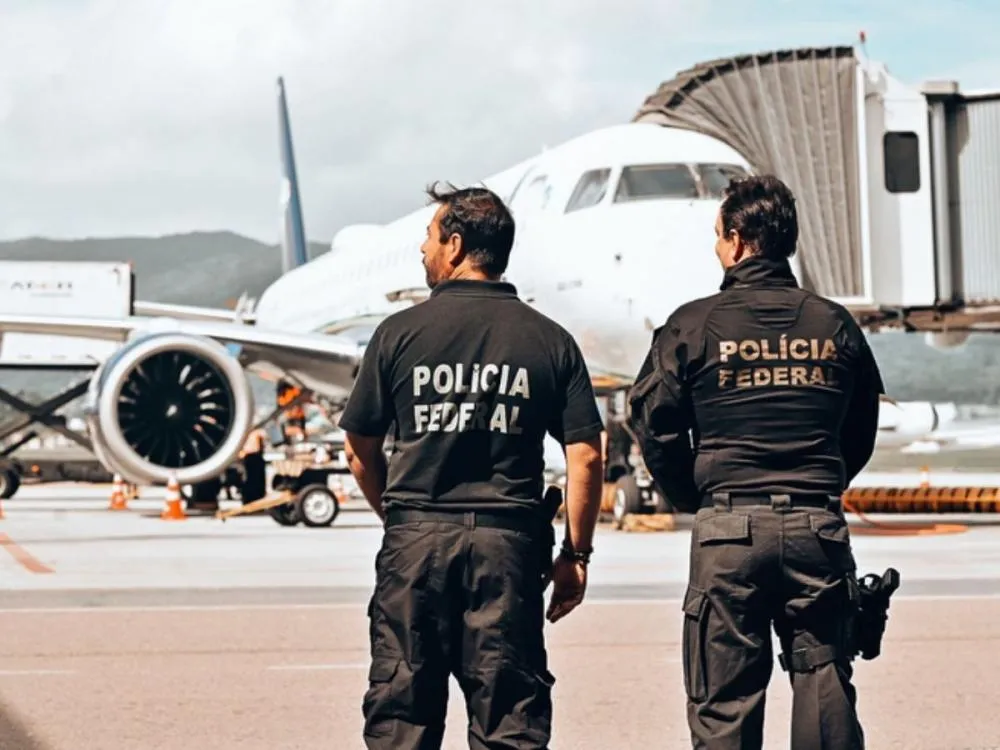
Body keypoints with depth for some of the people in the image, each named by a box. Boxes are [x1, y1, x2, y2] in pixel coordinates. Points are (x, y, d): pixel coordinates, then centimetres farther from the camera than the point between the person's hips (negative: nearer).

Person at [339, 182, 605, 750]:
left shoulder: (401, 332, -1)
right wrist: (576, 554, 7)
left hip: (416, 539, -1)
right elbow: (586, 456, -2)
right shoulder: (550, 341, 2)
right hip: (510, 541, 1)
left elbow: (360, 449, 5)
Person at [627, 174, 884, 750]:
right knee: (826, 689, 10)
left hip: (728, 531, -2)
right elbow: (862, 432, 14)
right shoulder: (836, 325, 6)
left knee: (723, 703, 3)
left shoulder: (695, 324, -3)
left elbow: (654, 425, -1)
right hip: (819, 528, 3)